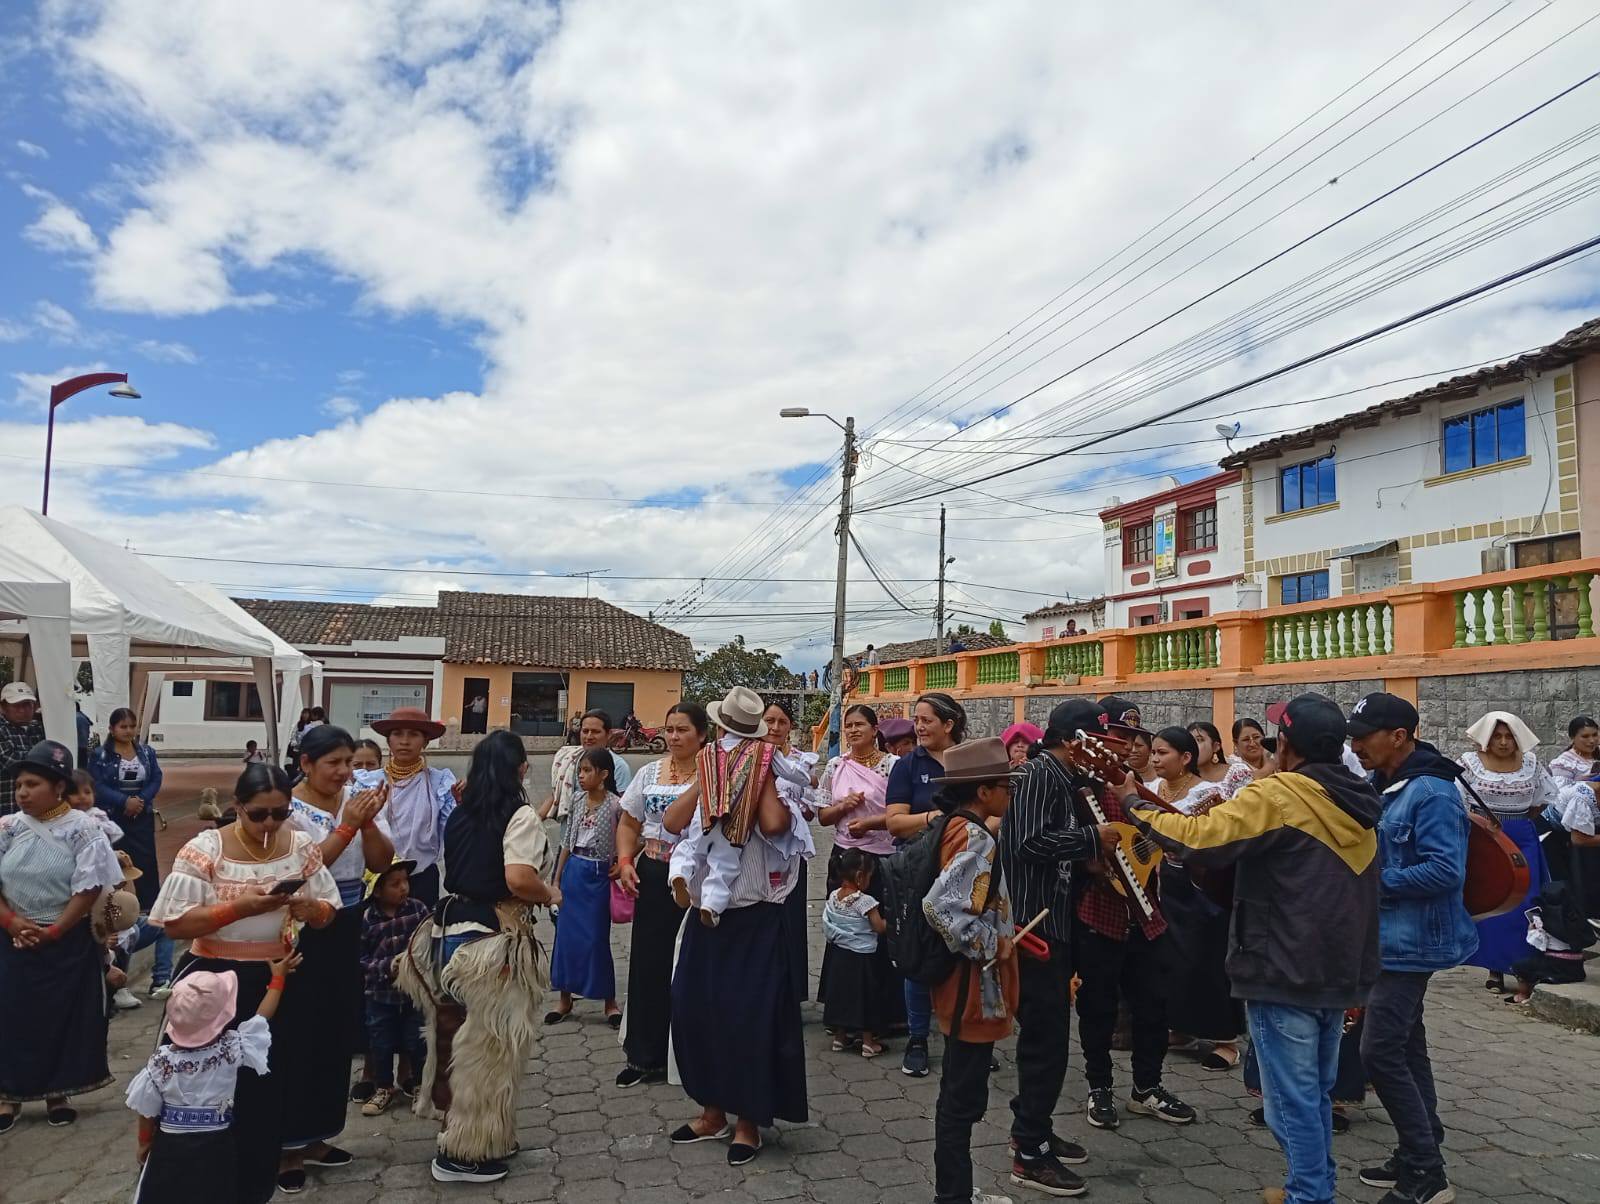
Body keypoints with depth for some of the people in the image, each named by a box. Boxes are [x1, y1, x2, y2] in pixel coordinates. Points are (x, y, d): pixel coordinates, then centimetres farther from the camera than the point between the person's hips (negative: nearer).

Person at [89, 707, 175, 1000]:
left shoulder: (147, 752, 3)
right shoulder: (100, 755, -5)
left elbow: (156, 780, 0)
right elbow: (98, 786, -11)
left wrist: (141, 800, -16)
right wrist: (124, 801, -21)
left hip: (142, 817, 2)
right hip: (112, 818, -2)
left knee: (146, 862, 1)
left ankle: (150, 908, 5)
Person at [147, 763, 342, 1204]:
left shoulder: (301, 847, 1)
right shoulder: (204, 849, -10)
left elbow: (328, 913, 7)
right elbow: (176, 924, -12)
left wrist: (309, 909, -15)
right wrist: (238, 907, -23)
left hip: (279, 981, 3)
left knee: (274, 1087, 6)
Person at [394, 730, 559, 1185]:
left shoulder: (461, 813, 9)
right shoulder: (520, 816, -15)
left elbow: (463, 869, 11)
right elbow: (518, 880, -26)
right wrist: (550, 896, -8)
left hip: (451, 928, 8)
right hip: (494, 940, -8)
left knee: (462, 1038, 19)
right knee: (488, 1044, 6)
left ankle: (463, 1130, 34)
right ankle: (465, 1152, 17)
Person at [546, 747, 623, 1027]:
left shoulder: (615, 805, -11)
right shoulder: (577, 804, 5)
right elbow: (566, 845, 10)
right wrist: (556, 880, 10)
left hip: (598, 875, -5)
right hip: (573, 872, 5)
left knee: (596, 939, 0)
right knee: (567, 936, 8)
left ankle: (609, 1001, 16)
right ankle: (565, 999, 21)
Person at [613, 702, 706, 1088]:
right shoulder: (650, 773, 10)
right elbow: (628, 824, 17)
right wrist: (625, 861, 4)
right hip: (653, 876, 4)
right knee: (647, 964, 9)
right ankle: (645, 1056, 23)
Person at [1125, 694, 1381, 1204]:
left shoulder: (1277, 795, -18)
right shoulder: (1357, 804, 8)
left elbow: (1197, 839, -26)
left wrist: (1135, 804, -15)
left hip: (1285, 971, -9)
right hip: (1340, 970, 9)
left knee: (1292, 1099, 2)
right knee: (1315, 1092, 21)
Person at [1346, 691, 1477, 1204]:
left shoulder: (1431, 793, -19)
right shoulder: (1381, 787, 9)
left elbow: (1445, 870, -26)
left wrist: (1373, 882, -21)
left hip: (1410, 943, -10)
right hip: (1390, 939, 10)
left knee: (1381, 1053, -9)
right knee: (1405, 1049, 16)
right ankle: (1419, 1159, 27)